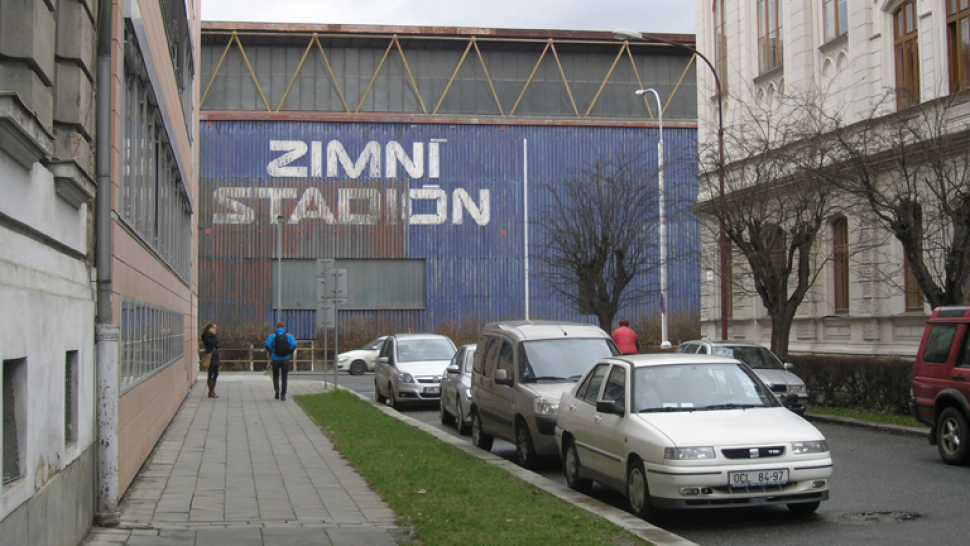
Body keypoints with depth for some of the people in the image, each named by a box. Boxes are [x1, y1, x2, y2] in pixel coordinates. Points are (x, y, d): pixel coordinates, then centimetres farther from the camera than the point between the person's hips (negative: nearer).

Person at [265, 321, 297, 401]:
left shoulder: (272, 336, -1)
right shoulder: (289, 336, 0)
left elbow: (267, 344, -17)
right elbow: (294, 345, -15)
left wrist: (271, 352, 0)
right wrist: (289, 352, 1)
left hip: (276, 359, 0)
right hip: (285, 359, 0)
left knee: (276, 376, 16)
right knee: (284, 377, 10)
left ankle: (277, 389, -7)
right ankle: (283, 394, 5)